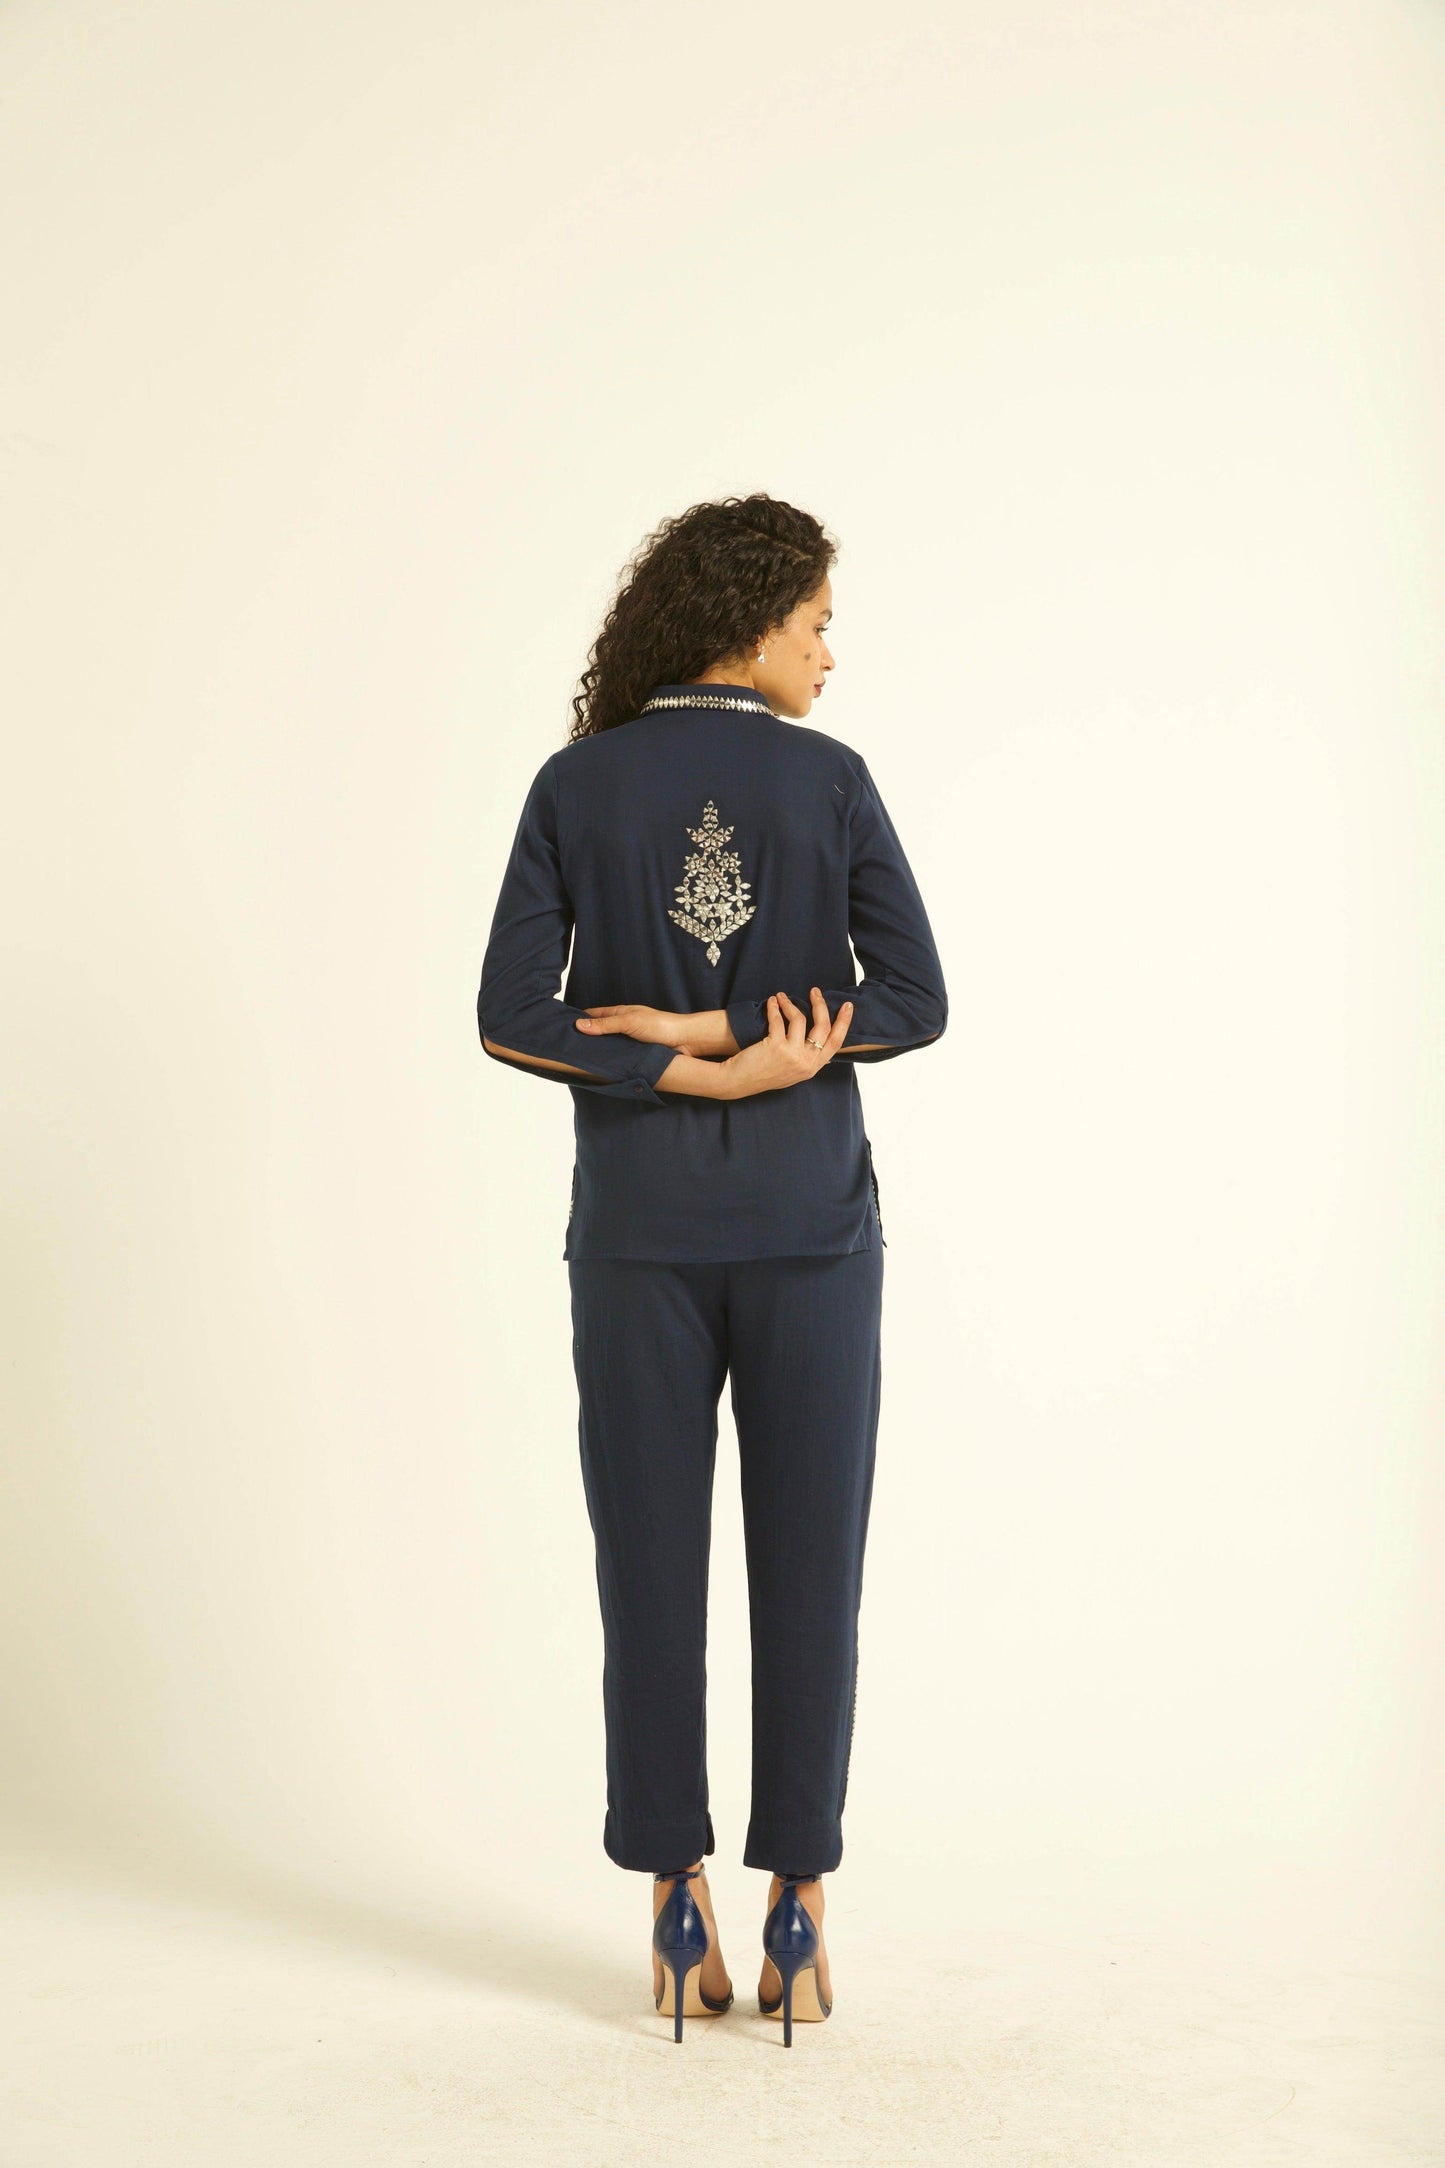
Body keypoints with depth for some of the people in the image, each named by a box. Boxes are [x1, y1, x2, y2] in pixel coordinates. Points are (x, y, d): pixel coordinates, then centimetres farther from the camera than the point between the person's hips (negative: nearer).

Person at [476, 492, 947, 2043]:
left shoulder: (575, 784, 2)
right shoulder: (831, 782, -1)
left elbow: (514, 1016, -6)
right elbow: (915, 1000, -8)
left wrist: (689, 1066, -7)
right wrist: (723, 1040, -7)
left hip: (638, 1232, 1)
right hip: (810, 1227, -1)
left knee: (651, 1569, 7)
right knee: (807, 1568, 6)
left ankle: (678, 1909, 12)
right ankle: (794, 1911, 11)